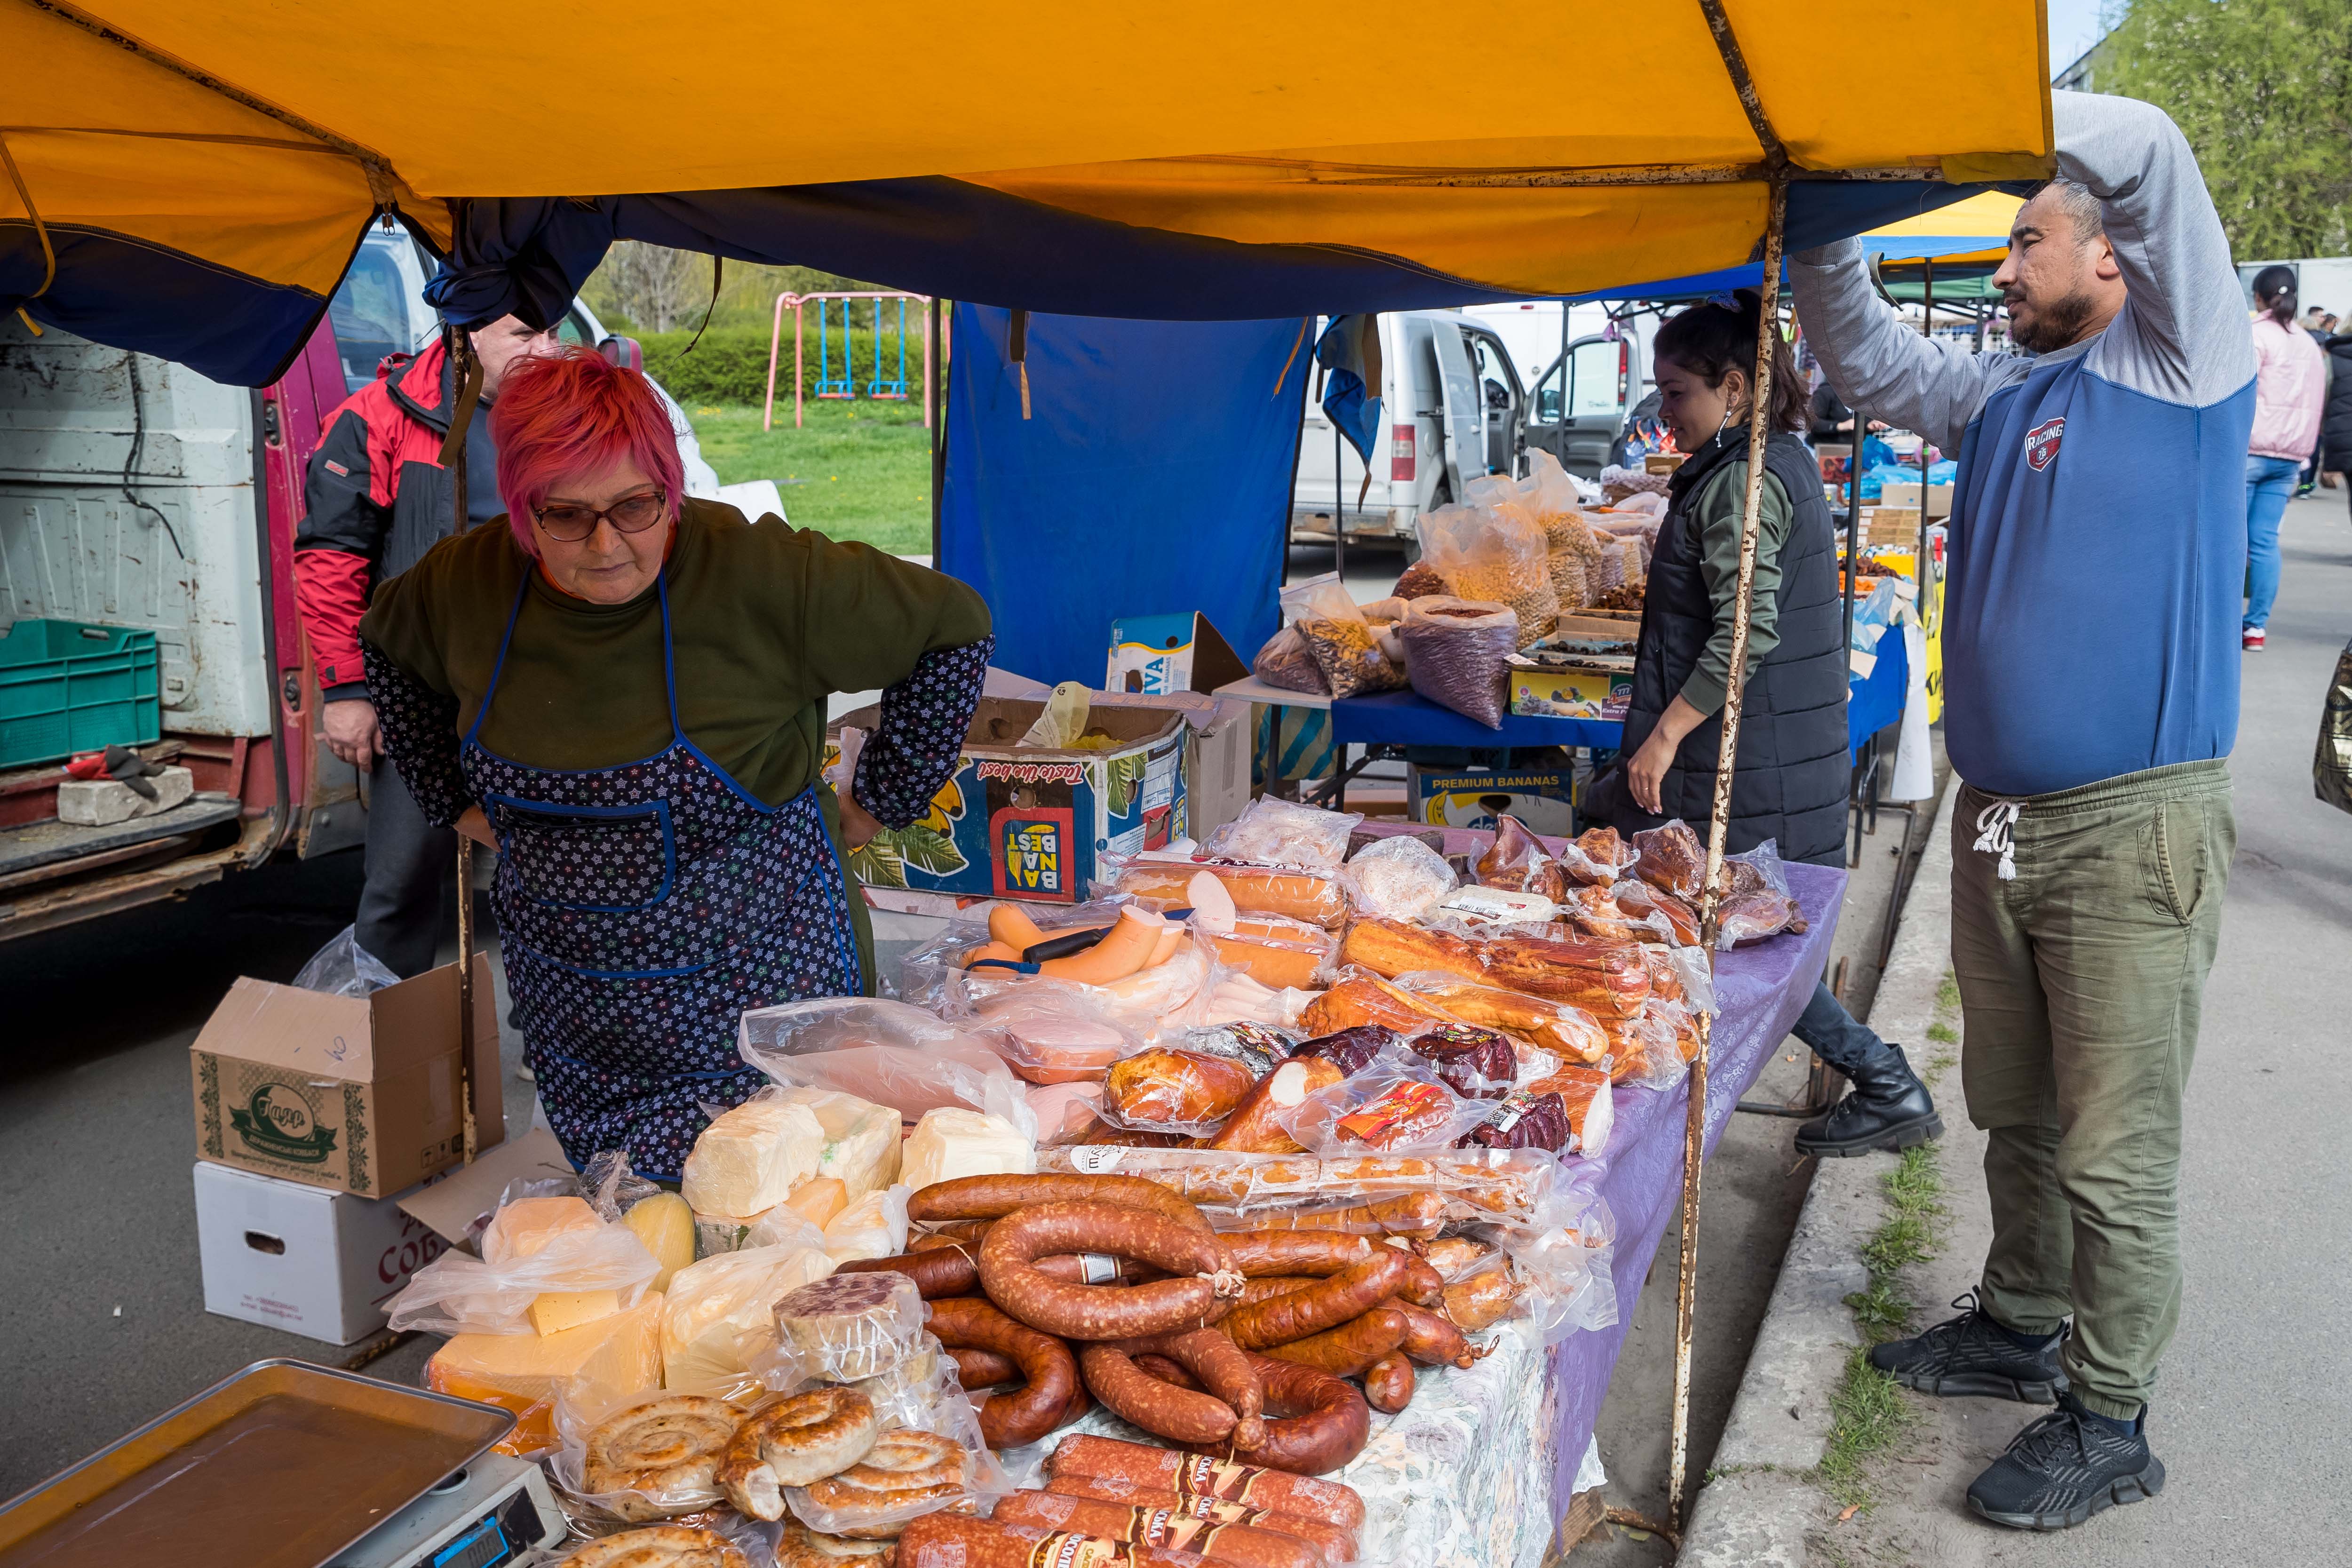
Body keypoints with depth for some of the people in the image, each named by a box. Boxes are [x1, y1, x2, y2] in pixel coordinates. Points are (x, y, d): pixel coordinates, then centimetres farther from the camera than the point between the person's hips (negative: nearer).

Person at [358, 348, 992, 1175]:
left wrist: (882, 800, -5)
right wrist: (455, 801, 14)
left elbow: (953, 626, -10)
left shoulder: (759, 574, -21)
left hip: (755, 1000, -4)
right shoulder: (461, 583, -6)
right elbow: (385, 648, 19)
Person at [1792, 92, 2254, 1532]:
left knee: (2115, 1149, 0)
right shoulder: (2006, 392, 14)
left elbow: (2153, 156, -18)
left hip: (2133, 832, -7)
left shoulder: (2179, 368, -6)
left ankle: (2110, 1424, 13)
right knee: (2015, 1111, 19)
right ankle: (2021, 1328, 37)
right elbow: (1868, 355, 24)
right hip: (2003, 821, 8)